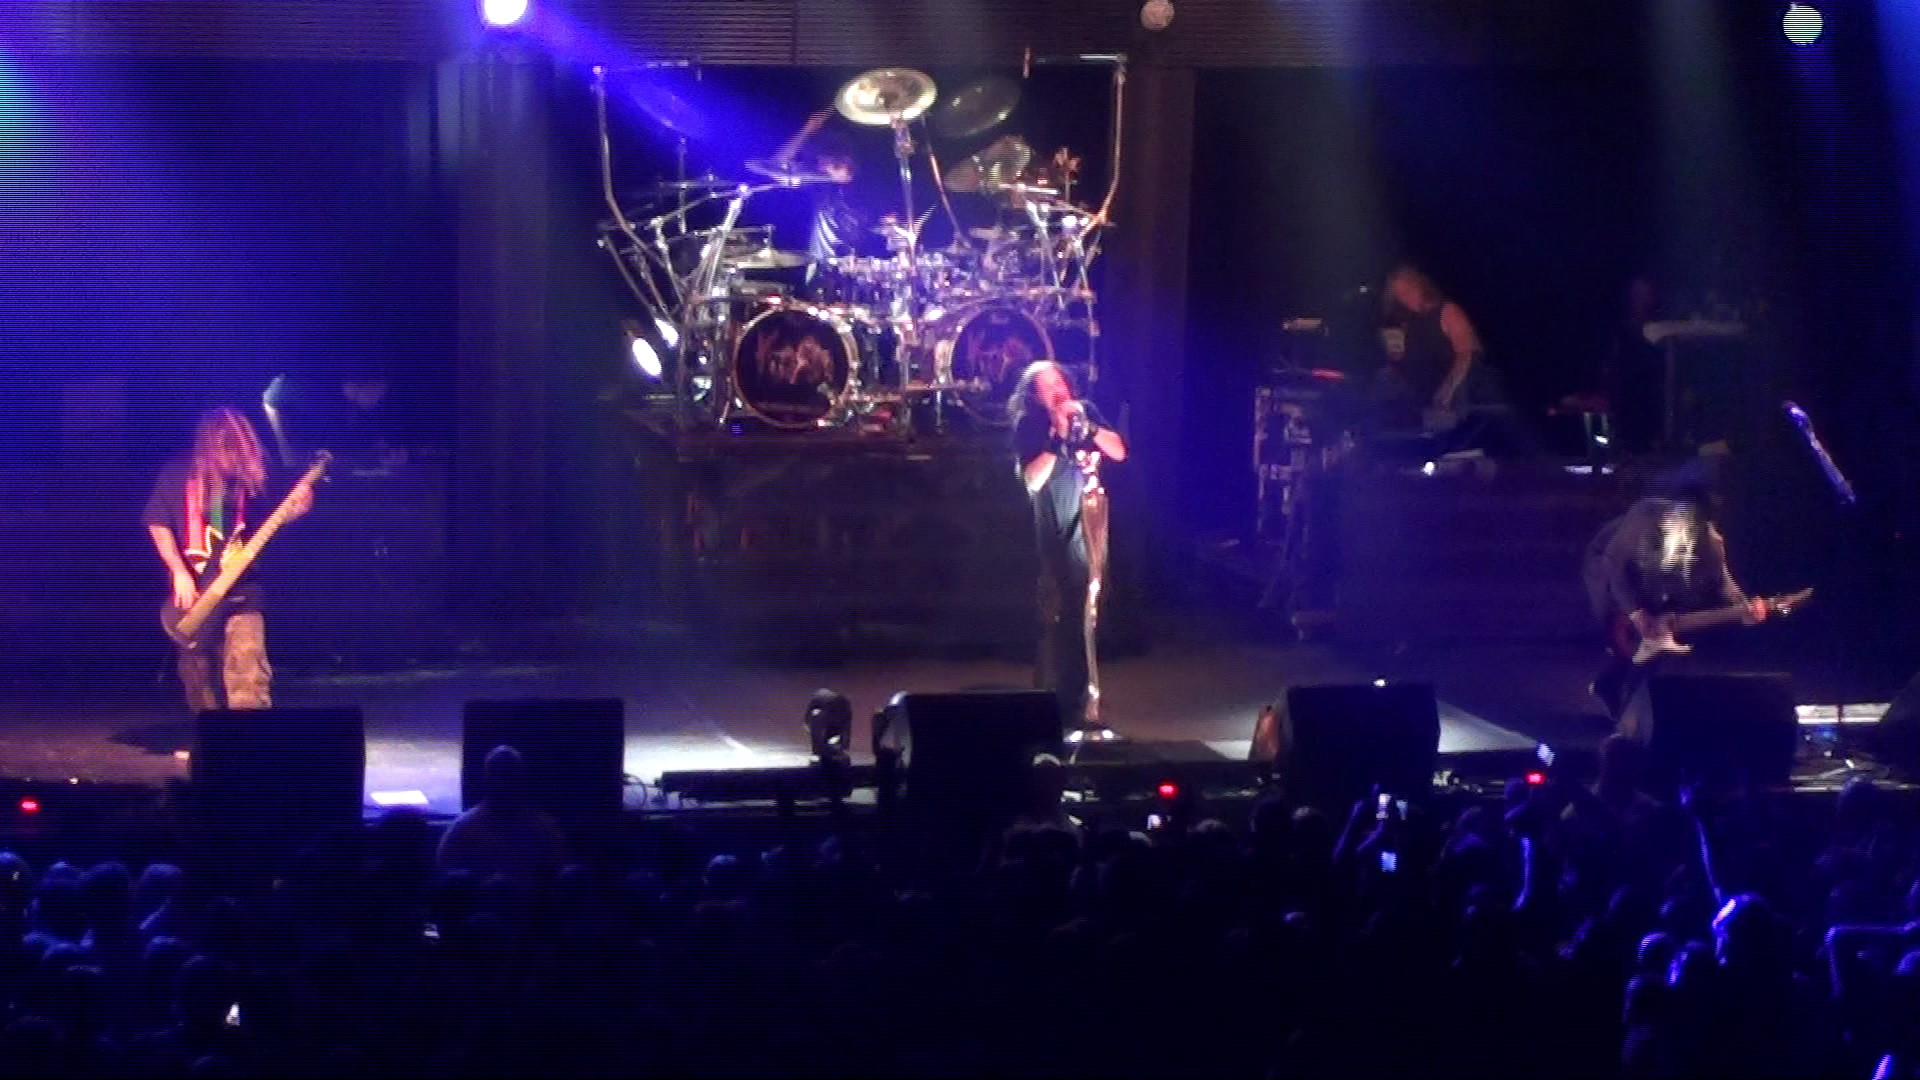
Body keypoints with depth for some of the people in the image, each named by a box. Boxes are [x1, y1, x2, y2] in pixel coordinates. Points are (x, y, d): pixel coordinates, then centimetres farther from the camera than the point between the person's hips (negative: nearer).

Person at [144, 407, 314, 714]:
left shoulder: (249, 476, 2)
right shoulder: (179, 474, -3)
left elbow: (266, 526, 11)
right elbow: (157, 522, -1)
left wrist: (292, 510, -10)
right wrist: (179, 573, -9)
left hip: (240, 588, 0)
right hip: (192, 591, 0)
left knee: (248, 670, -16)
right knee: (197, 672, 12)